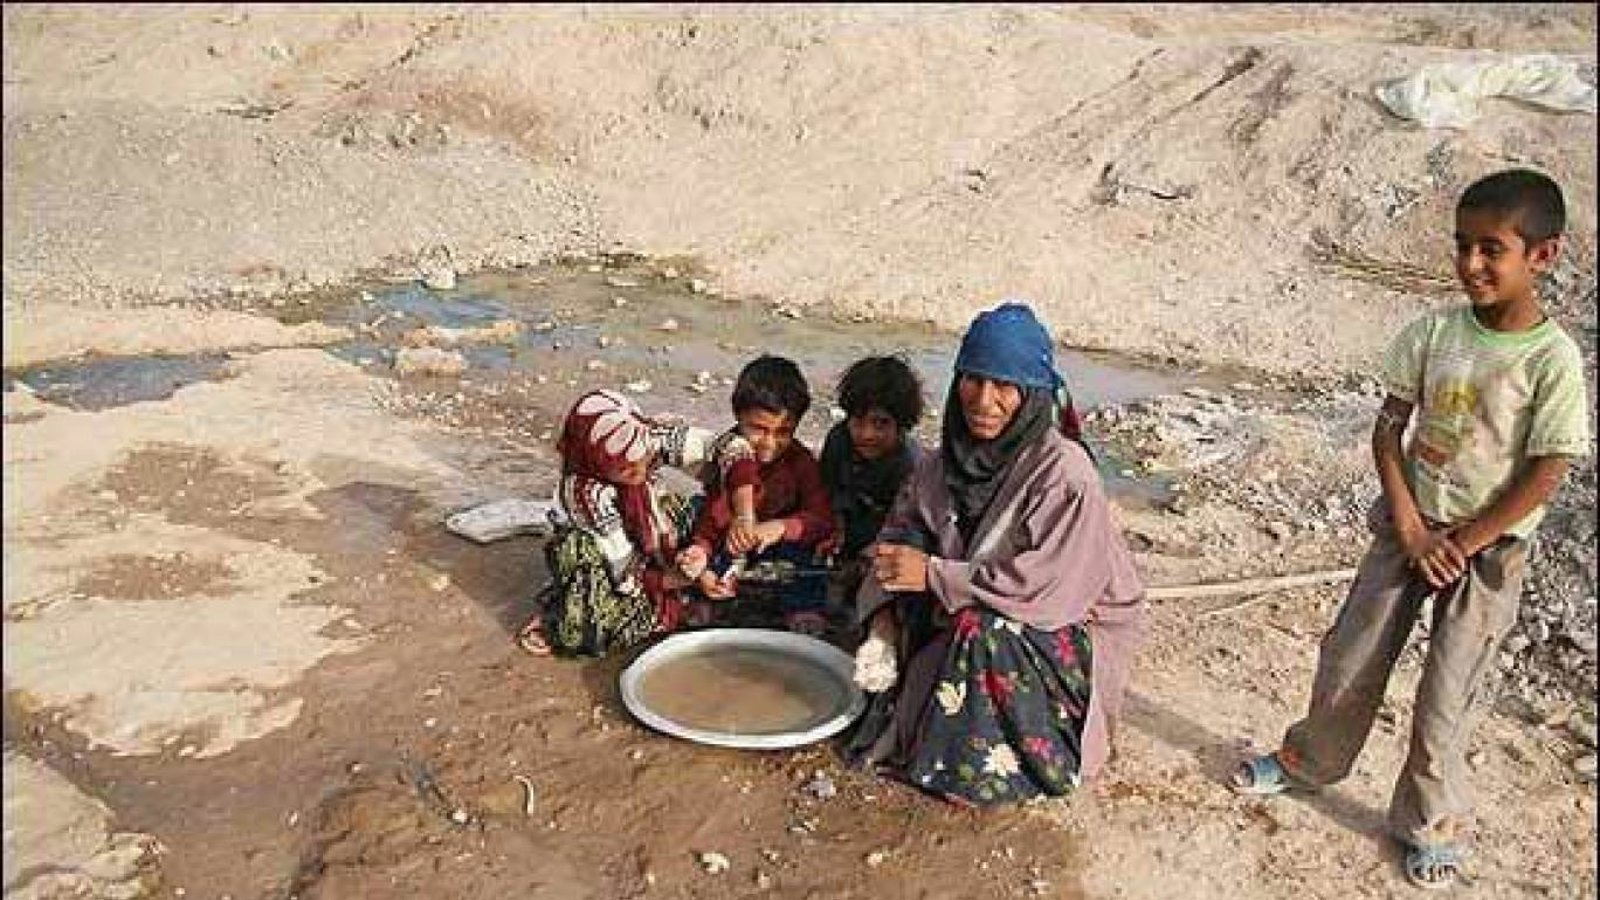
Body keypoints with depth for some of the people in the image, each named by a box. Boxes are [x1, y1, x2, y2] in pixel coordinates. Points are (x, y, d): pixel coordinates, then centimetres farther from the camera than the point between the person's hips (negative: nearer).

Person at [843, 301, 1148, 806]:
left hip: (1071, 628, -6)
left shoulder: (1063, 469, -26)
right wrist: (885, 611, -21)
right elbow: (904, 529, -3)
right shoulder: (950, 457, -5)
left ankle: (956, 764, -8)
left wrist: (934, 574, -27)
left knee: (980, 631, -32)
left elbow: (1052, 586, -29)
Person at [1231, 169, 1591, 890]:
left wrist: (1460, 545, -12)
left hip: (1487, 549, -3)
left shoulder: (1552, 360, -17)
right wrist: (1411, 529, -8)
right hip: (1409, 525, 3)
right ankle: (1307, 761, 36)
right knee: (1348, 658, 12)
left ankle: (1430, 825, 27)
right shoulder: (1435, 332, -7)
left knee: (1445, 698, 5)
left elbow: (1545, 476, -15)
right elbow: (1388, 429, -2)